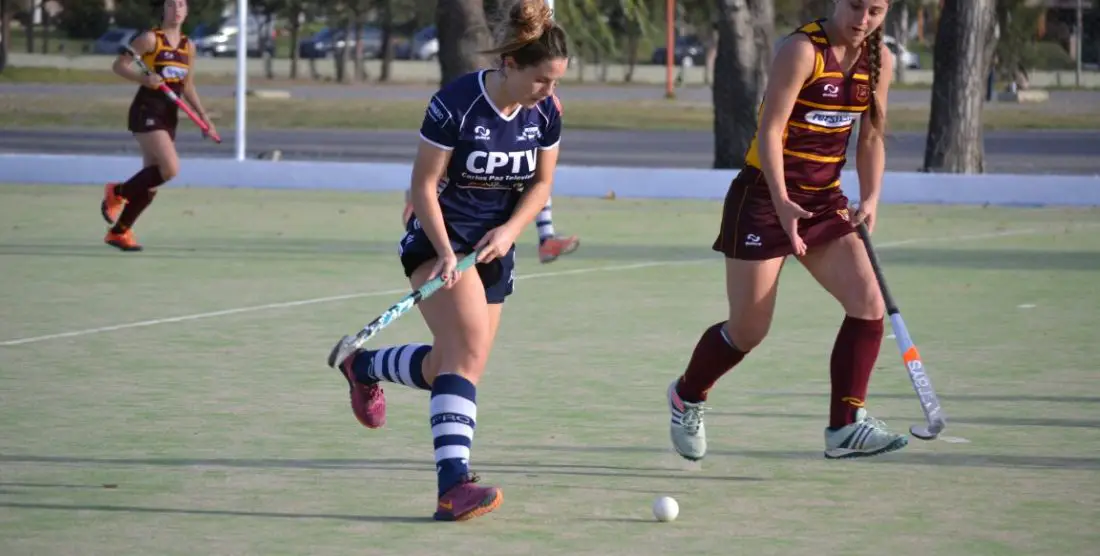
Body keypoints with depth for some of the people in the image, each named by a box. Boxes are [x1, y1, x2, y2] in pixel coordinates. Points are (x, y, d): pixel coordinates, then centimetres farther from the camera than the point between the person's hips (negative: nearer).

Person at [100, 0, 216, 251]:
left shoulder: (188, 46, 12)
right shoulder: (150, 39, -7)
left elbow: (187, 86, 19)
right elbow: (118, 65, -8)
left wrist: (202, 114, 7)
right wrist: (144, 78, -24)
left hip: (169, 115, 7)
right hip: (147, 110, -7)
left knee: (151, 180, 5)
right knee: (171, 168, -23)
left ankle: (119, 231, 17)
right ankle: (118, 192, -3)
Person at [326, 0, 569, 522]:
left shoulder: (546, 113, -4)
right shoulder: (454, 104, -21)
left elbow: (541, 182, 8)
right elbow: (424, 185, -14)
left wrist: (510, 229, -10)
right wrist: (445, 252, -24)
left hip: (494, 245, 6)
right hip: (439, 238, -6)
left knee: (446, 368, 10)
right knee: (470, 351, -26)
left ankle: (361, 365, 41)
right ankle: (453, 483, -34)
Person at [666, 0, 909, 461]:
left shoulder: (879, 61, 2)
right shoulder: (802, 50, -18)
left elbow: (871, 137, 11)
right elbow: (770, 132, -21)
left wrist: (870, 199, -4)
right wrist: (783, 203, -31)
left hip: (824, 202, 6)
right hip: (764, 198, -6)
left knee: (868, 304, -12)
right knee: (748, 331, 2)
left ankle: (845, 427, -8)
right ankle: (687, 396, 30)